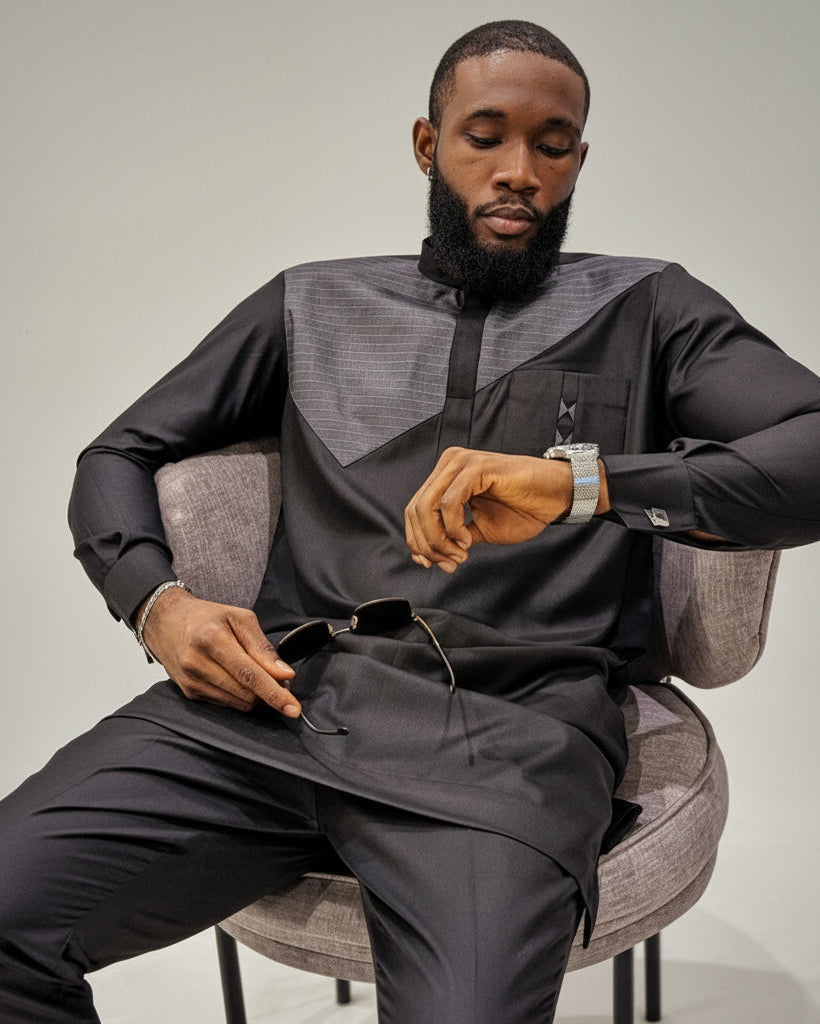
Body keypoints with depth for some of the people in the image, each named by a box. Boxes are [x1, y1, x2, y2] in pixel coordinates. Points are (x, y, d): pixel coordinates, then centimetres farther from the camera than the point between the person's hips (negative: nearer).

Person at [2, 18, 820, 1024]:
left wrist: (582, 480, -18)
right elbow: (117, 457, 23)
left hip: (509, 726, -2)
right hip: (278, 701, 3)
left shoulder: (646, 310, 15)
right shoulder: (311, 305, 22)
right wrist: (158, 605, 0)